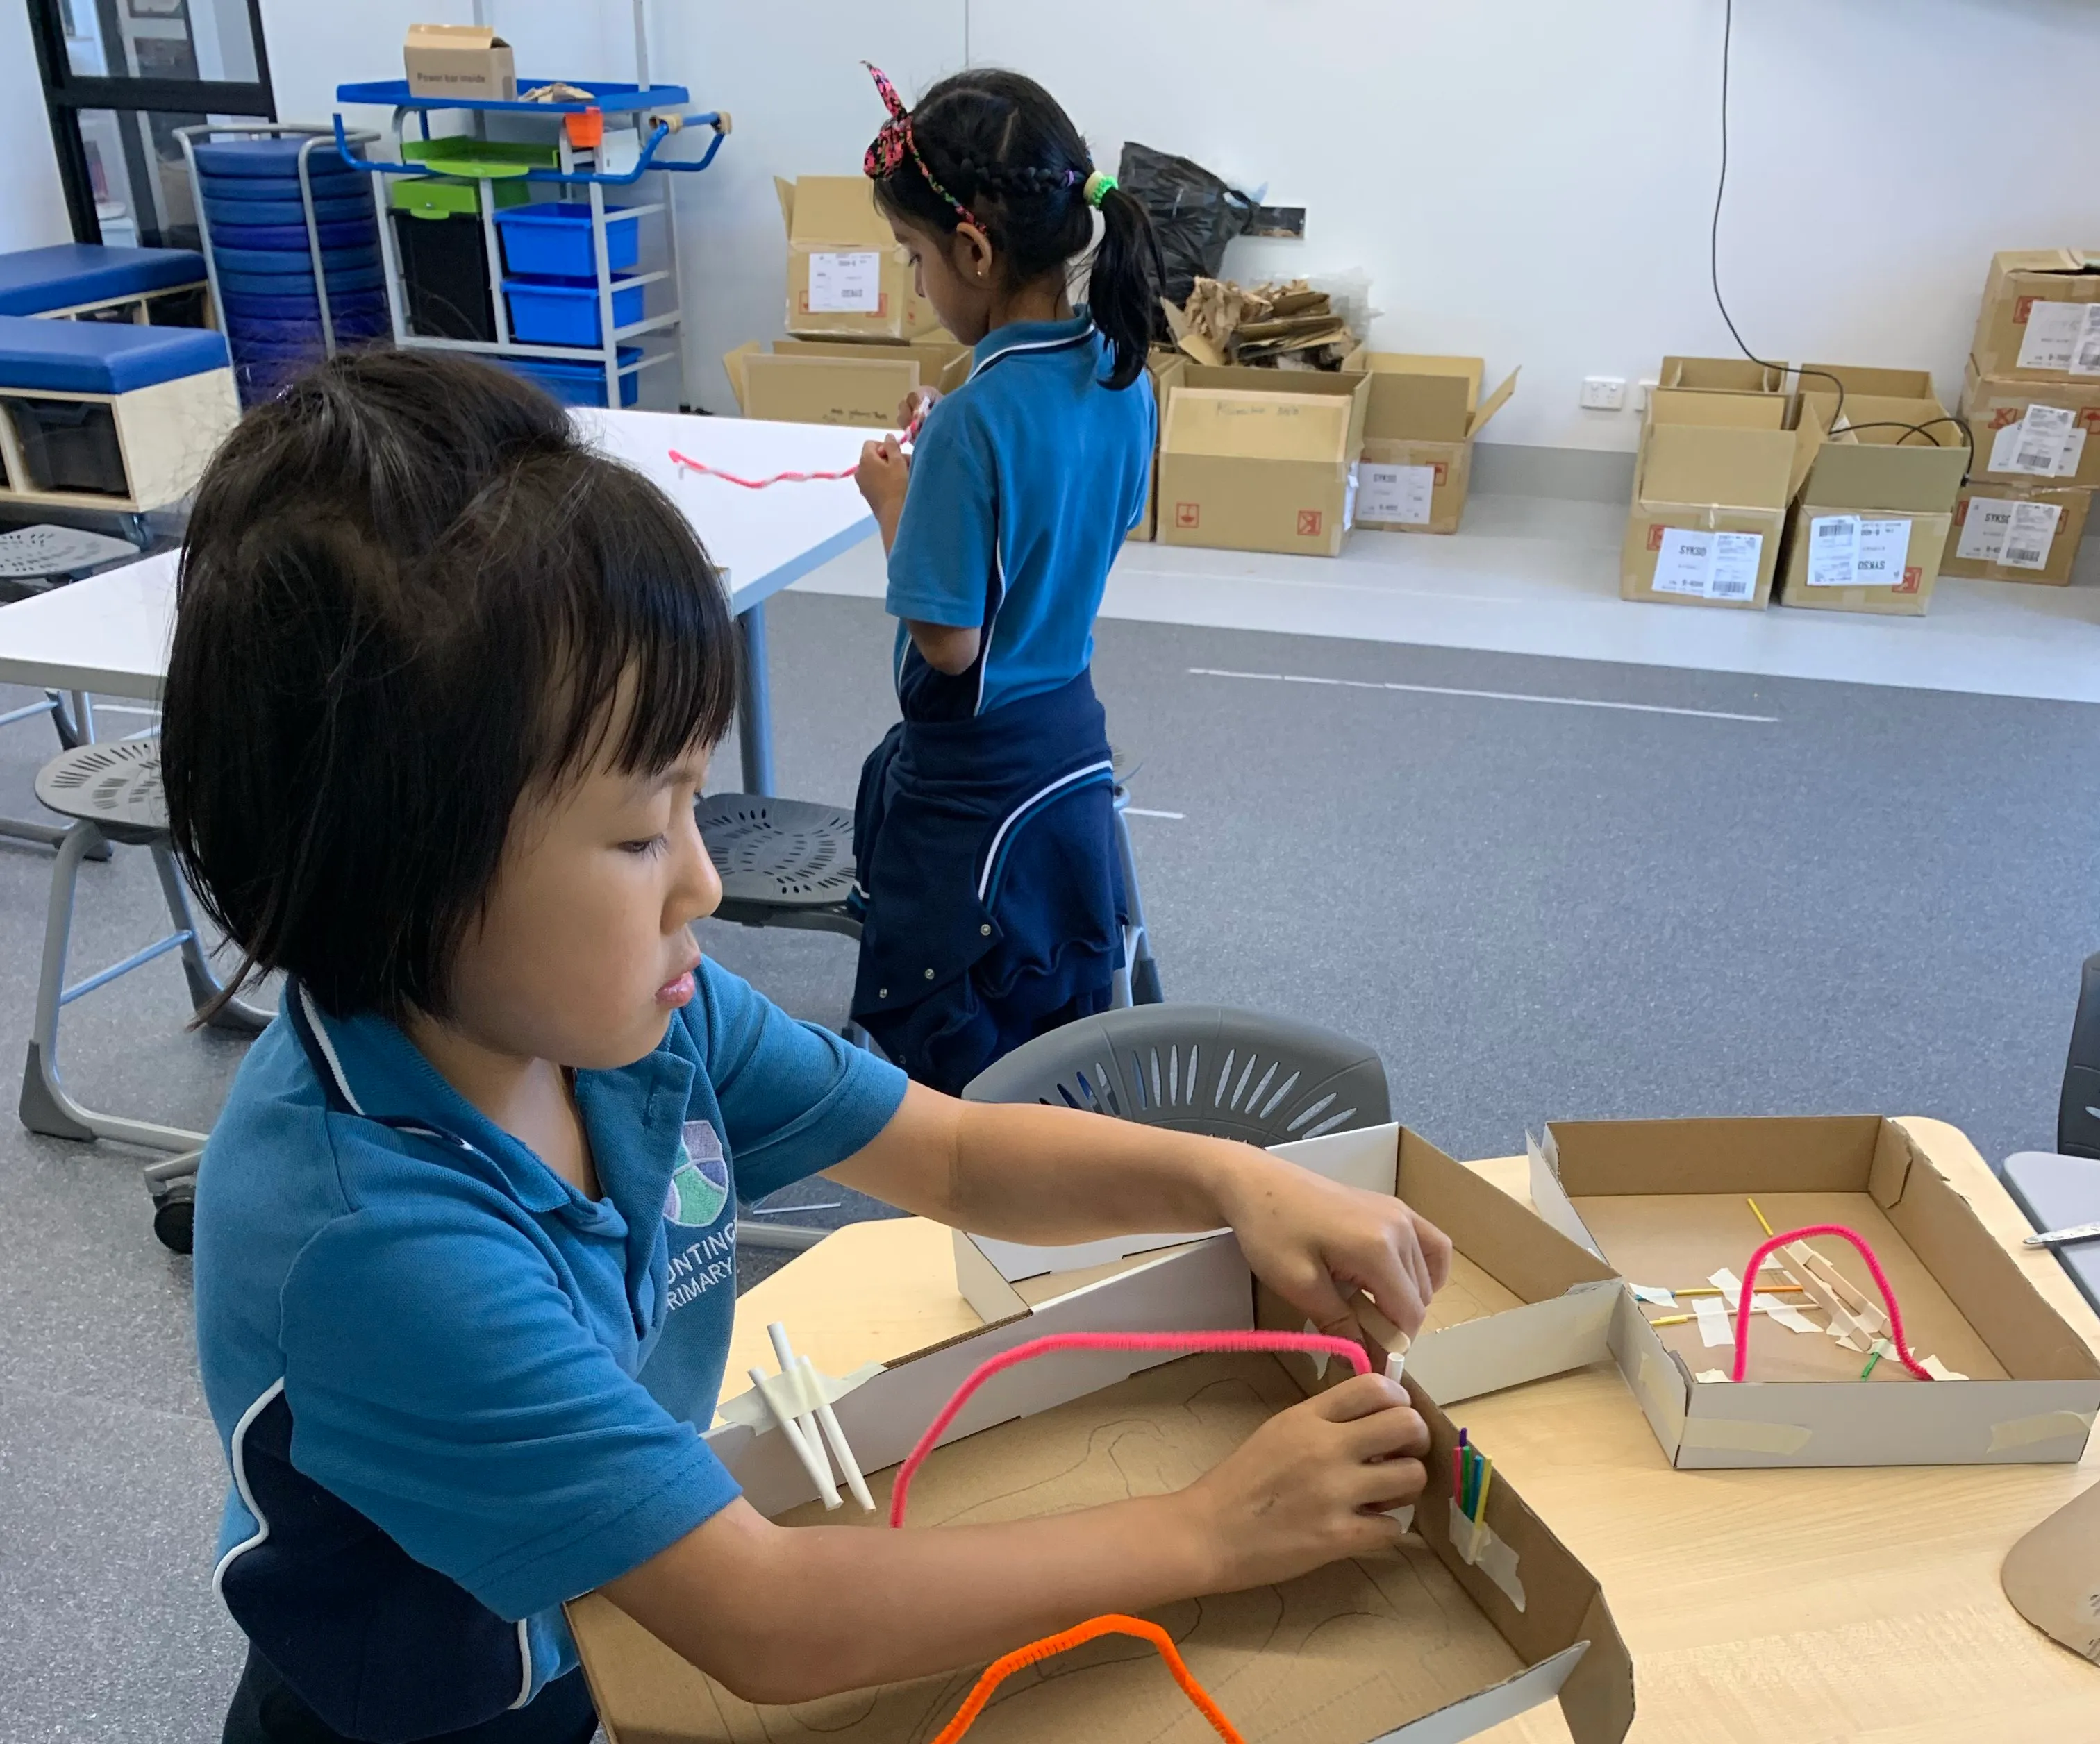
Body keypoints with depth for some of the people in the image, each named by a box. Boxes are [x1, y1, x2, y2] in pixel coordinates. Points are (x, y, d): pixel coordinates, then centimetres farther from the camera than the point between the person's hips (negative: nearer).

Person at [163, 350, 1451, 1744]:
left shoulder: (634, 1008, -15)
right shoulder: (374, 1236, -34)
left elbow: (958, 1156, -3)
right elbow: (771, 1630, -30)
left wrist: (1225, 1178, -19)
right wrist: (1203, 1532, -24)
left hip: (638, 1616, 5)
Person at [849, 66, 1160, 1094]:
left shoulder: (973, 423, -26)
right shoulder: (1123, 377, -2)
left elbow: (948, 642, -22)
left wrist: (894, 501, -9)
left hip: (973, 778, -8)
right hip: (1072, 741, 8)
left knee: (953, 1065, 10)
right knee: (1061, 1026, 24)